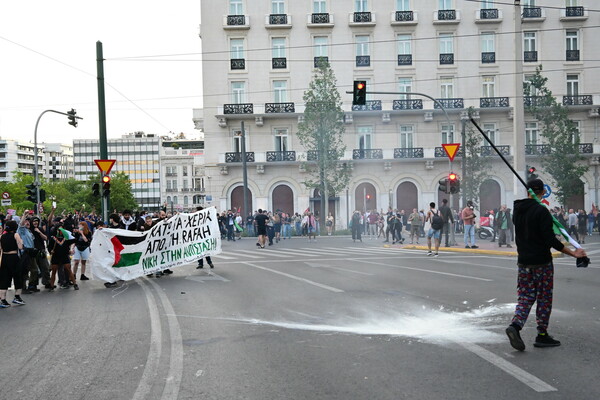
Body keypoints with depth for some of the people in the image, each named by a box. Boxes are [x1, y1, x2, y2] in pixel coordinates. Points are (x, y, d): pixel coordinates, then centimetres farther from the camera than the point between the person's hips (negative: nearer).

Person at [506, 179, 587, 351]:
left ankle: (515, 326, -13)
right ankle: (542, 335, 14)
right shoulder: (541, 211, -16)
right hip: (542, 262, -6)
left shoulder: (517, 210, 6)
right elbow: (550, 240, -20)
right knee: (544, 298, 7)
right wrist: (573, 253, -13)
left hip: (523, 262, 6)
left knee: (525, 297, 8)